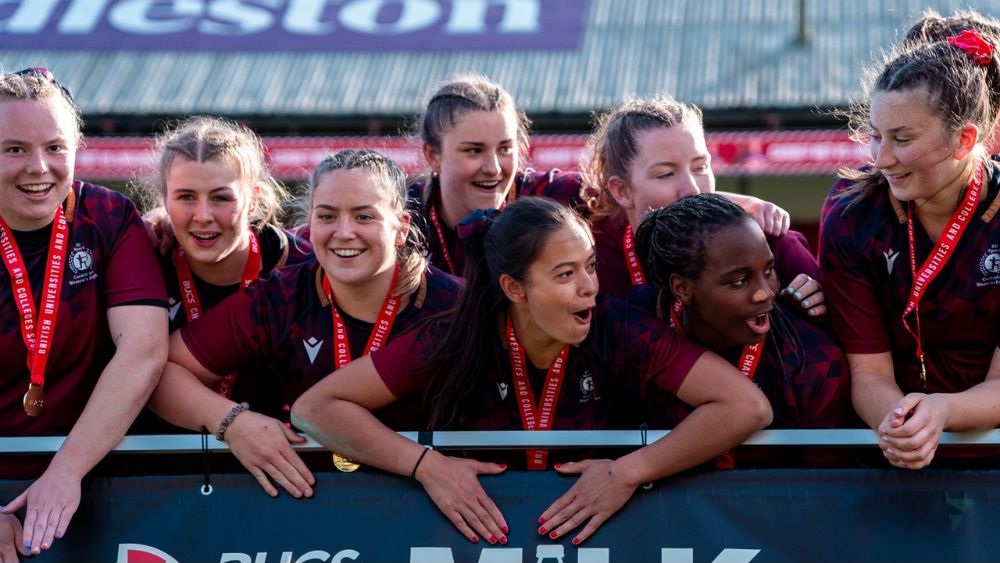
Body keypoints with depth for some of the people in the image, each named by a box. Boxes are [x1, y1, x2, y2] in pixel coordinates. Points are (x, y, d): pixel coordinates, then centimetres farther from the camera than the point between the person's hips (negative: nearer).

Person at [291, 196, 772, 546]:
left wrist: (628, 473, -26)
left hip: (594, 538, 0)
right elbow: (315, 408, -10)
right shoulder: (454, 344, -12)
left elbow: (747, 407, -19)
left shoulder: (619, 333, -13)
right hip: (477, 539, 0)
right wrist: (426, 465, -23)